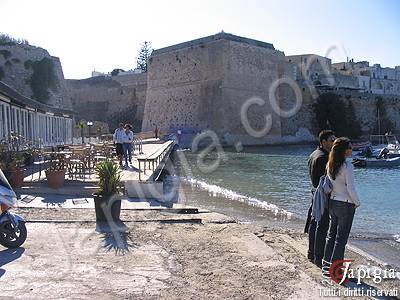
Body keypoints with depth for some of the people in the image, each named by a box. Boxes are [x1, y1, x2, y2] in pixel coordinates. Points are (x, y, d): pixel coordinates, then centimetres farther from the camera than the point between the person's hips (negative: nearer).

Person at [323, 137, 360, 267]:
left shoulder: (330, 165, 3)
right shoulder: (347, 166, -18)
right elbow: (351, 188, -17)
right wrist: (357, 203, -3)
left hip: (332, 202, 7)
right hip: (346, 204, -7)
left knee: (331, 234, 17)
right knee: (341, 237, 3)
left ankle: (327, 263, 25)